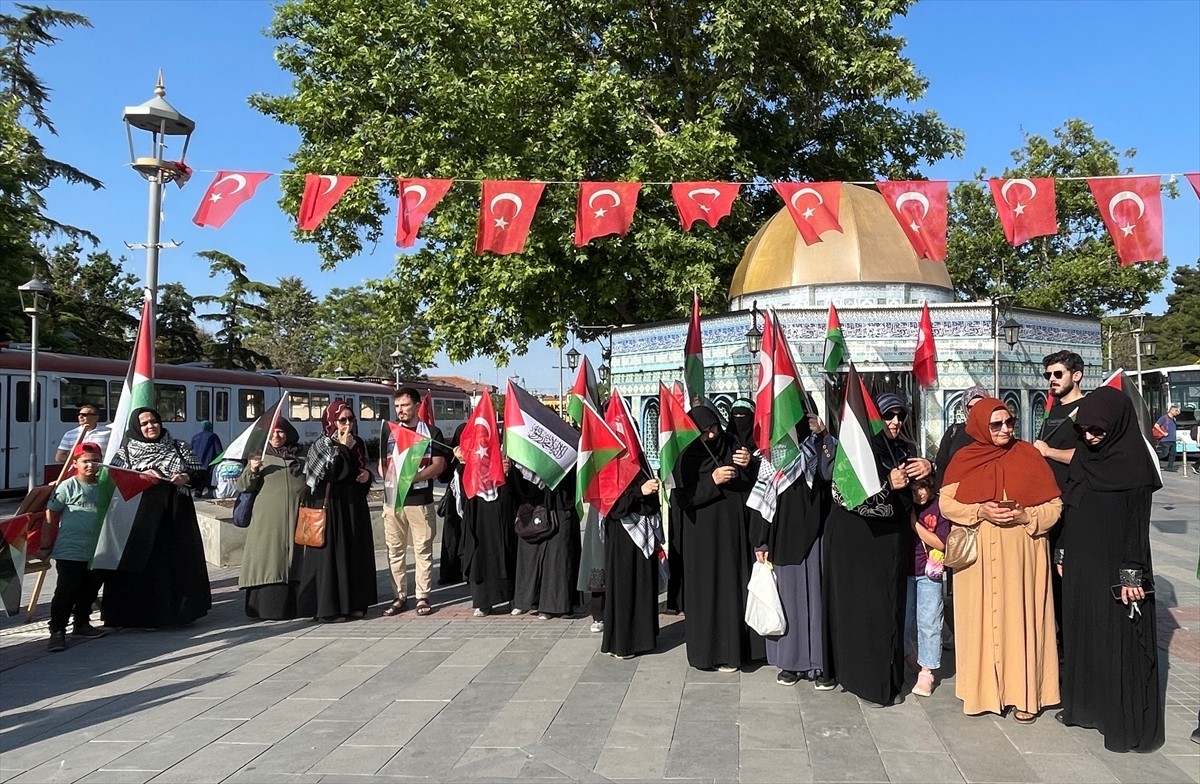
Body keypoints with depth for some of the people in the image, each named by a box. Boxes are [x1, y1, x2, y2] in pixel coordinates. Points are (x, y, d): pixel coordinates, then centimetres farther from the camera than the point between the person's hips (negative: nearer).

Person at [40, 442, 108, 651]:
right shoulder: (67, 487, -7)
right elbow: (50, 517, -4)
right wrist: (45, 546, -5)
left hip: (96, 553, 5)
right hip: (70, 553, -5)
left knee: (89, 591, 16)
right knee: (66, 591, -5)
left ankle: (82, 624, 31)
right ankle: (57, 631, 2)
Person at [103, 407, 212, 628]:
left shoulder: (179, 448, 9)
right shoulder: (125, 452, 6)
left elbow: (200, 474, 9)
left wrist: (186, 477, -11)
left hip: (175, 518, 2)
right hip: (141, 519, -1)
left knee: (179, 560, 2)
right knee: (144, 561, -3)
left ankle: (178, 609, 13)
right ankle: (144, 615, 6)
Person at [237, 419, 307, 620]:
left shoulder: (300, 458, 14)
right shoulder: (260, 458, 10)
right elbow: (243, 486, 3)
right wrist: (252, 472, -15)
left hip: (295, 519, 2)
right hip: (268, 520, -2)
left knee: (292, 561, 2)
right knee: (269, 560, -6)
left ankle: (290, 607, 8)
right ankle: (268, 608, -3)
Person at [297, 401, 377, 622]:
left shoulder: (358, 443, 11)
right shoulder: (322, 444, -7)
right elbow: (331, 473, -20)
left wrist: (367, 475, 0)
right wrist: (343, 448, -16)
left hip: (354, 506, 7)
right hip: (331, 506, -6)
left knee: (356, 552, 9)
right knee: (330, 553, -5)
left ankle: (353, 602, 18)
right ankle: (327, 607, 1)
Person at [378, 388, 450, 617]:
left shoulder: (431, 433, 3)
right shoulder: (389, 433, 15)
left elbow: (438, 465, -5)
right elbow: (382, 464, 14)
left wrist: (413, 477, -18)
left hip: (420, 498, -3)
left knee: (423, 549, -1)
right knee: (395, 549, 5)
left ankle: (423, 596, 6)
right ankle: (400, 596, 14)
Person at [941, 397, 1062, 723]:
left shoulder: (1028, 456, 1)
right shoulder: (963, 460, 3)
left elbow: (1054, 506, 1)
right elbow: (946, 503, 0)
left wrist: (1024, 516, -16)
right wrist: (980, 512, -15)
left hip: (1021, 557, -1)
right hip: (977, 558, 1)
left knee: (1020, 619, 2)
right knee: (980, 619, 4)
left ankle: (1023, 694, 13)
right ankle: (983, 690, 17)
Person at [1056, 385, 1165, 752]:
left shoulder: (1134, 462, -13)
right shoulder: (1085, 456, 7)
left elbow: (1137, 523, -15)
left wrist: (1131, 575, -17)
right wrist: (1064, 554, 13)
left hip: (1114, 568, -7)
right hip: (1082, 565, 7)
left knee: (1119, 640, 0)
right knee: (1082, 633, 14)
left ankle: (1129, 722, 9)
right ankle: (1085, 704, 27)